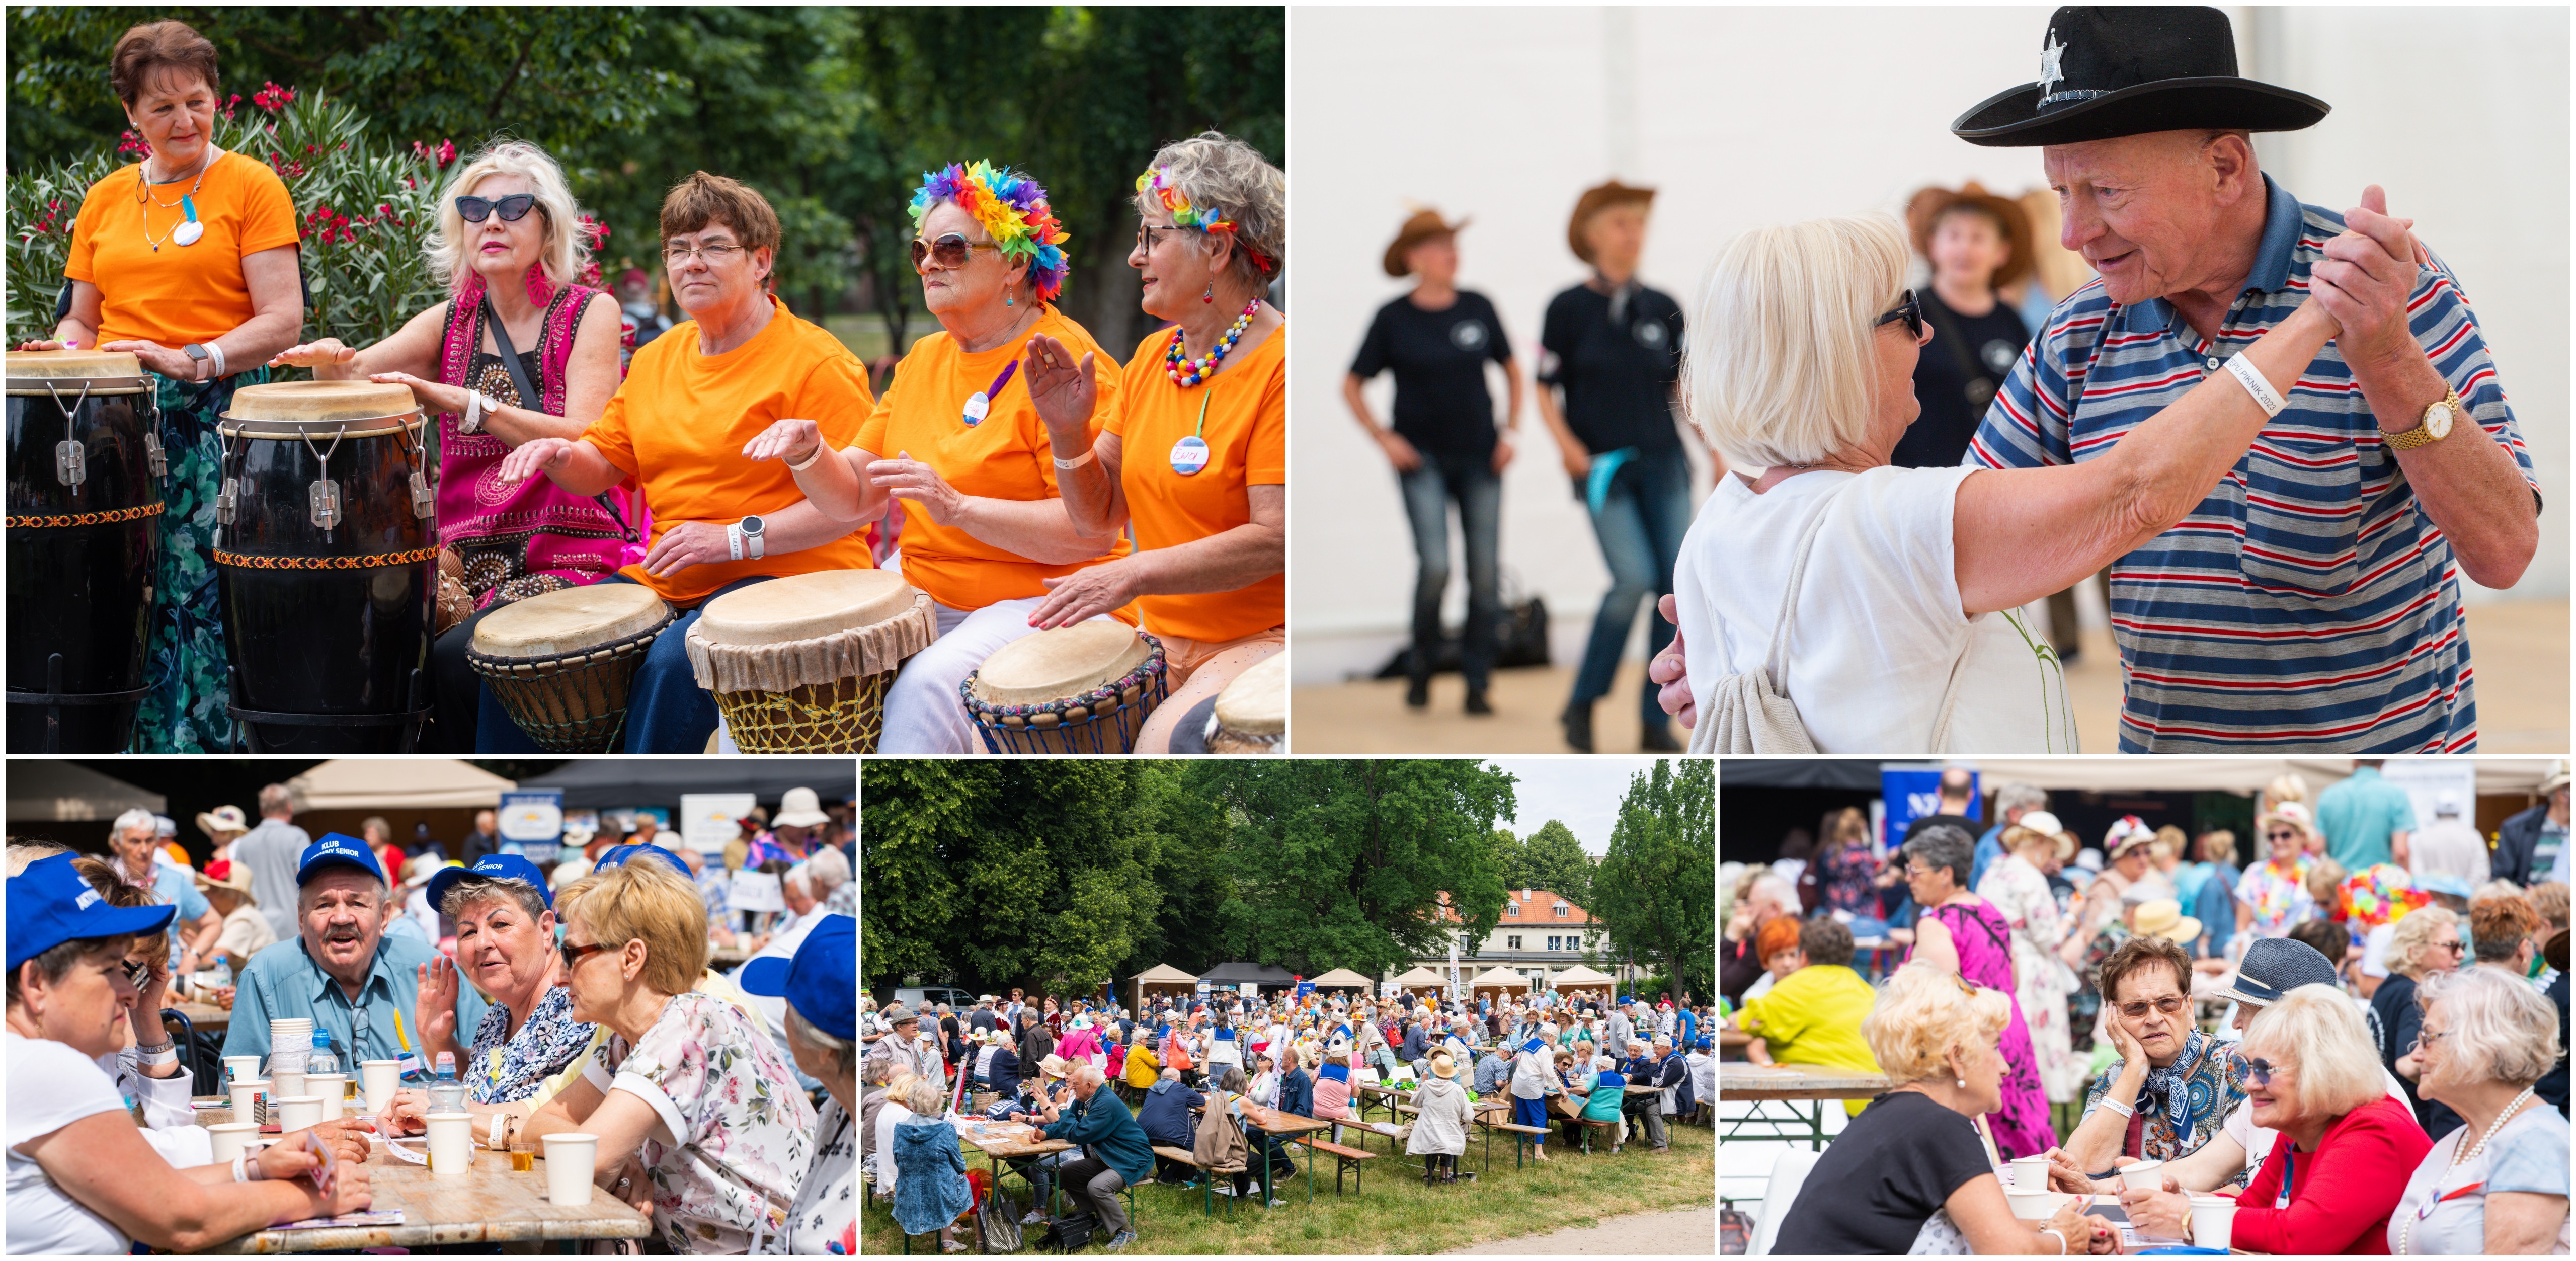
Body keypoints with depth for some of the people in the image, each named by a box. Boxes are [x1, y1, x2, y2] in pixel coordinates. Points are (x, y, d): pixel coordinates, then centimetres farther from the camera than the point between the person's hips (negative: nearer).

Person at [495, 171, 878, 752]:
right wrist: (561, 457, -2)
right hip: (665, 584, 8)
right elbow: (602, 465, 23)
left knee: (674, 661, -35)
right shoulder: (657, 360, 16)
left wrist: (736, 539, -22)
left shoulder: (815, 364, -9)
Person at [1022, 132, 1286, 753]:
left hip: (1262, 638, -8)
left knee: (1165, 746, -32)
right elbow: (1099, 517, 14)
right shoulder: (1152, 357, 11)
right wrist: (1068, 432, -5)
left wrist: (1136, 573, -23)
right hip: (1158, 639, 8)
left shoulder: (1278, 365, -13)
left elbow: (1276, 540, -19)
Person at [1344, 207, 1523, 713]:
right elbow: (1352, 386, 4)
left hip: (1479, 460, 3)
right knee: (1435, 567, -16)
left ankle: (1477, 684, 9)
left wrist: (1509, 432, 5)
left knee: (1484, 573, -2)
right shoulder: (1393, 319, -4)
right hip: (1423, 461, -3)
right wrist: (1384, 439, -6)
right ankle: (1422, 665, 8)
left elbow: (1512, 370, 15)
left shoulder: (1478, 308, 2)